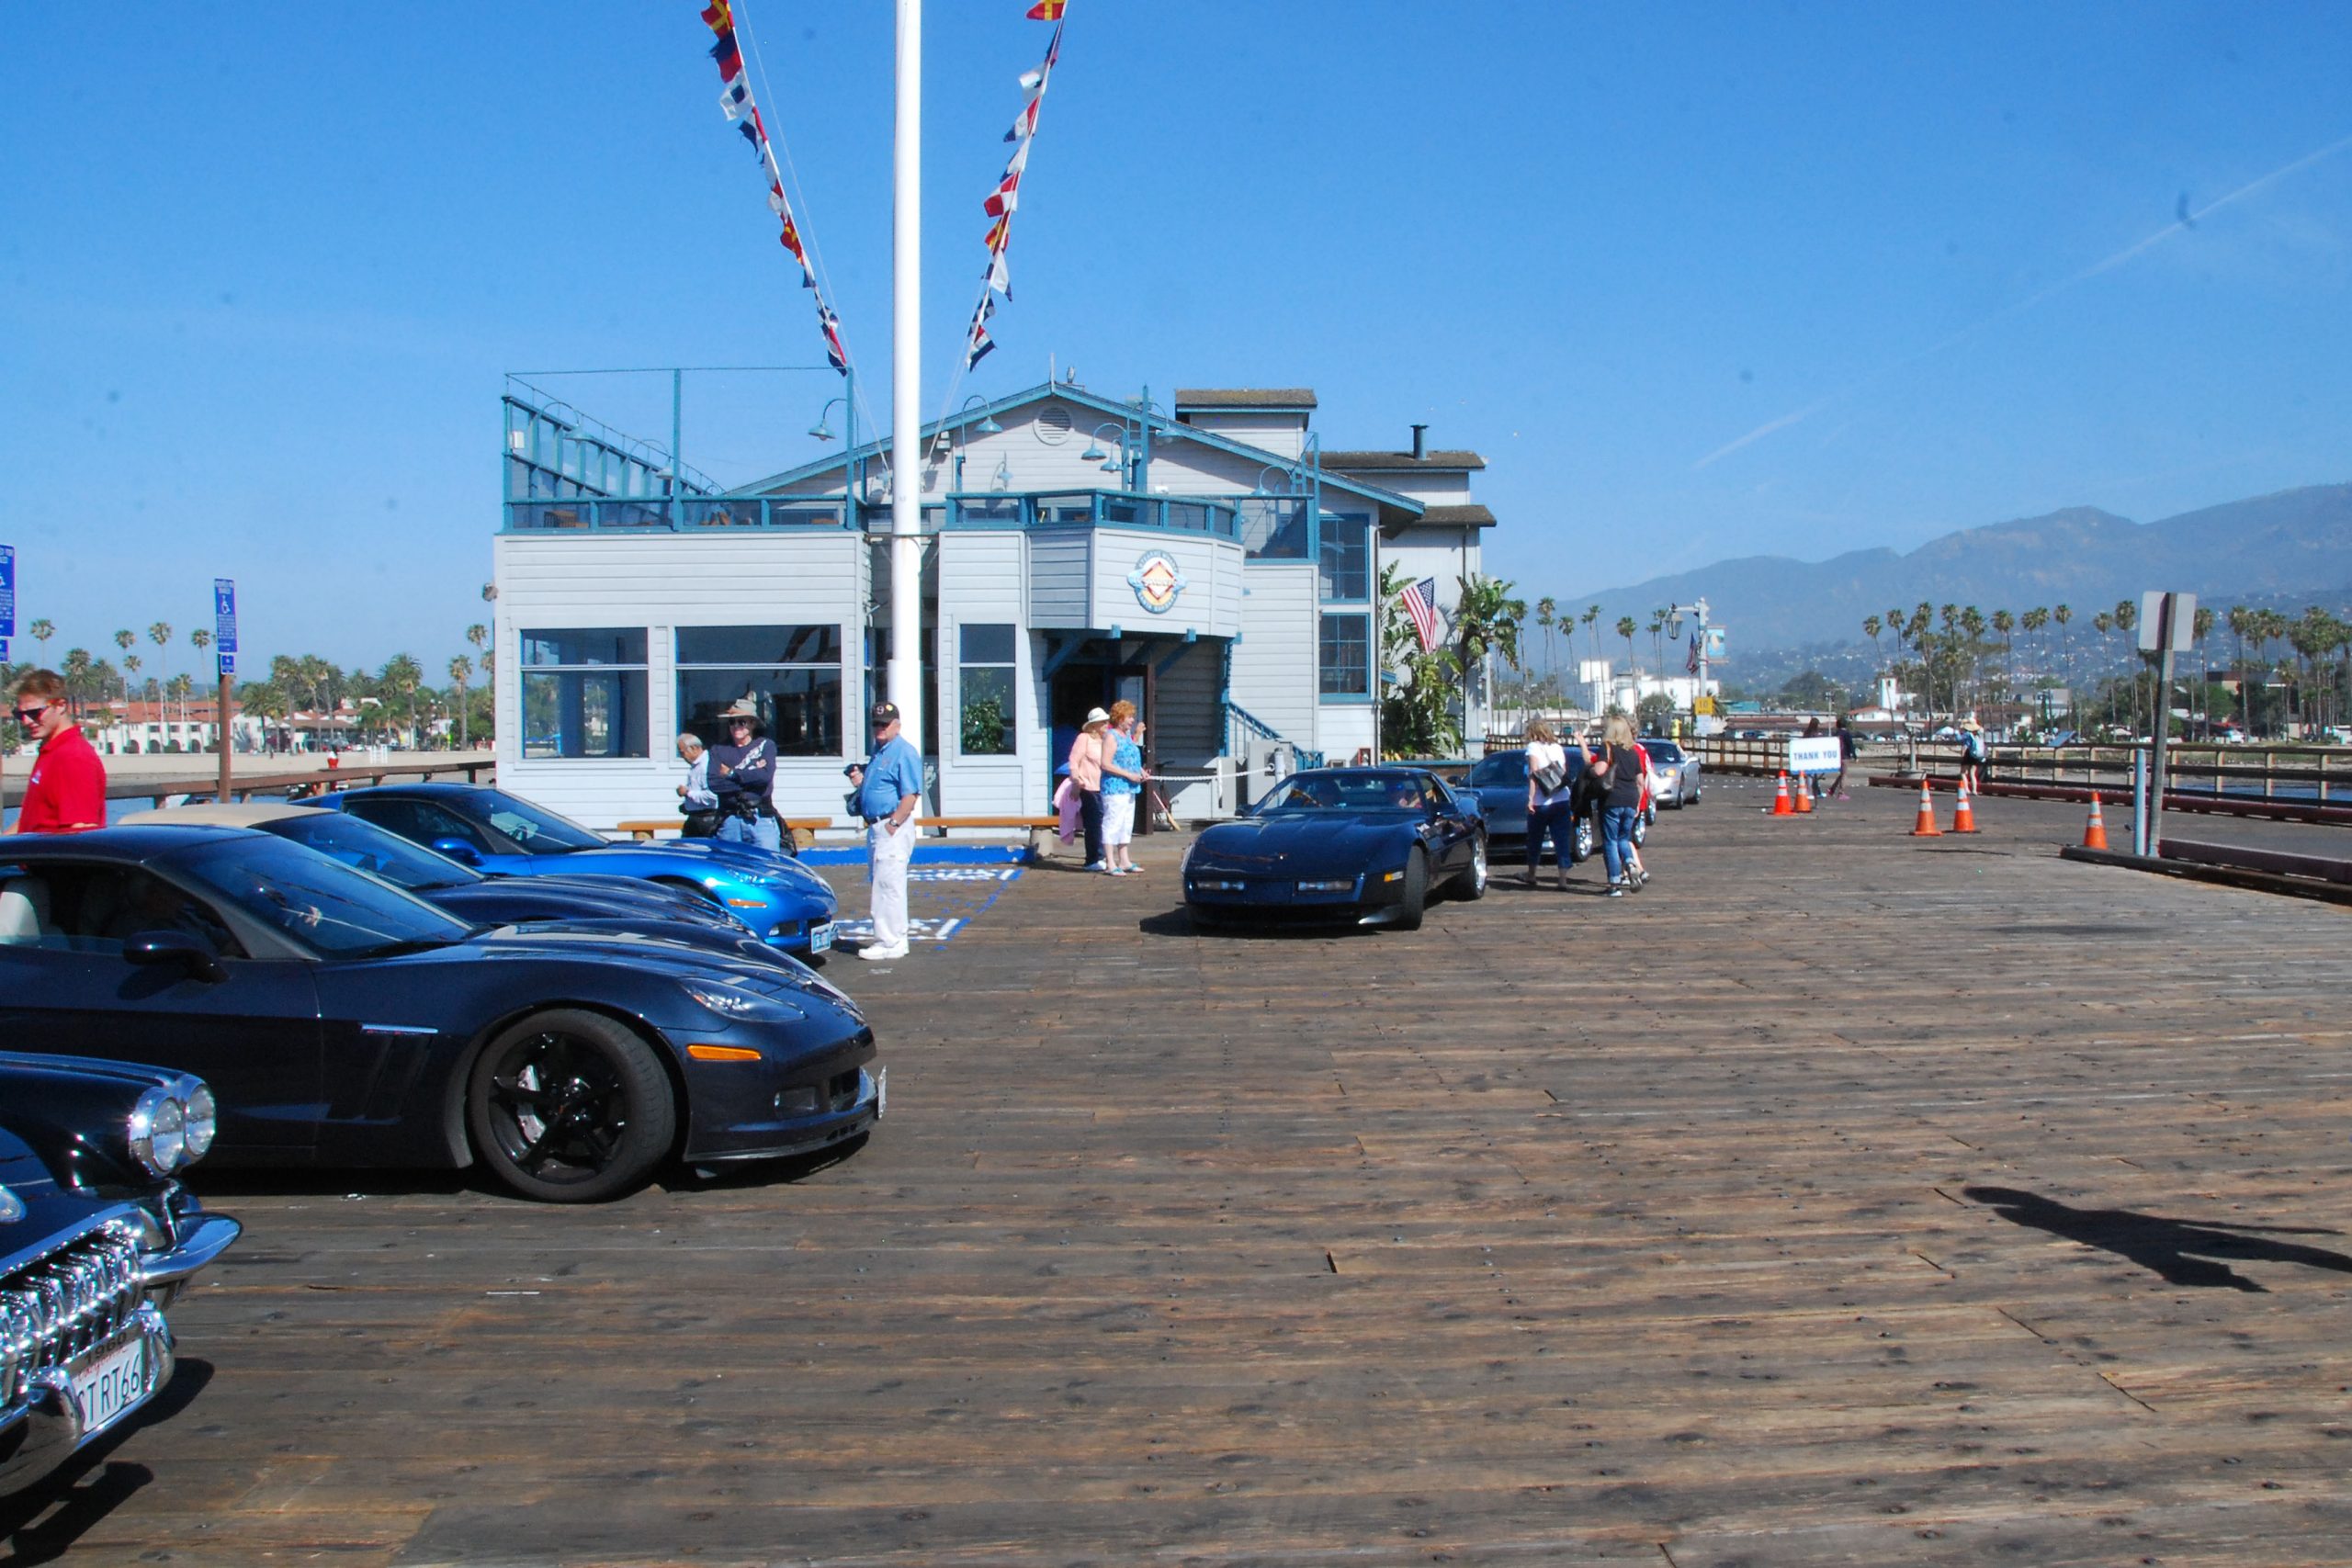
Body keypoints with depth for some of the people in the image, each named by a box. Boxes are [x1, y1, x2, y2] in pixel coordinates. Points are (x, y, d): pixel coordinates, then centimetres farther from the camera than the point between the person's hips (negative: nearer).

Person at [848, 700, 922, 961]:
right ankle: (894, 939, 21)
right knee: (877, 885, 14)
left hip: (893, 827, -10)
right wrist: (861, 780, 9)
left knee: (888, 885, -9)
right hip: (875, 827, 10)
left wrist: (892, 826, -21)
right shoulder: (878, 751, 18)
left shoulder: (903, 752, -12)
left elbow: (911, 796, -18)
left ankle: (890, 944, -5)